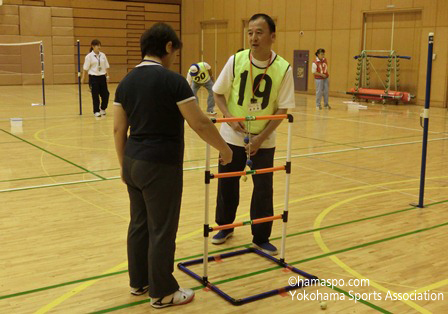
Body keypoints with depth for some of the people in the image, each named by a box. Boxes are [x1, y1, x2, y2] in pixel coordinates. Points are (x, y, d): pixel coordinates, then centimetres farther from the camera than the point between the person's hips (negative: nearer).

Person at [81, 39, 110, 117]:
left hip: (102, 77, 4)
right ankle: (96, 111, 12)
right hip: (94, 77, -4)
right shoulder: (89, 56, -6)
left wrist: (107, 76, 3)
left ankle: (103, 108, 26)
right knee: (95, 95, 1)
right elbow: (85, 68, -6)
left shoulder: (103, 55, 5)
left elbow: (106, 66, 9)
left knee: (105, 94, 3)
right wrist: (83, 78, -7)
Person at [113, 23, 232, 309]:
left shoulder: (126, 81, 5)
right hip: (160, 167, -7)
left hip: (134, 164, 8)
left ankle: (139, 282, 32)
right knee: (162, 231, 4)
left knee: (139, 224, 18)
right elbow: (200, 124, -16)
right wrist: (224, 148, -1)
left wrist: (125, 165, 18)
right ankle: (163, 293, 18)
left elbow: (119, 130, 9)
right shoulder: (172, 80, -16)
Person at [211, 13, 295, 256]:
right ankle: (225, 227, 35)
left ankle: (261, 238, 21)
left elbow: (282, 109, -9)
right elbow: (218, 93, -1)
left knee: (263, 188, 4)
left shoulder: (283, 69, -13)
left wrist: (261, 138, -15)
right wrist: (229, 117, -17)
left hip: (263, 141, -1)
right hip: (233, 137, 1)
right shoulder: (235, 61, -11)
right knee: (227, 184, 12)